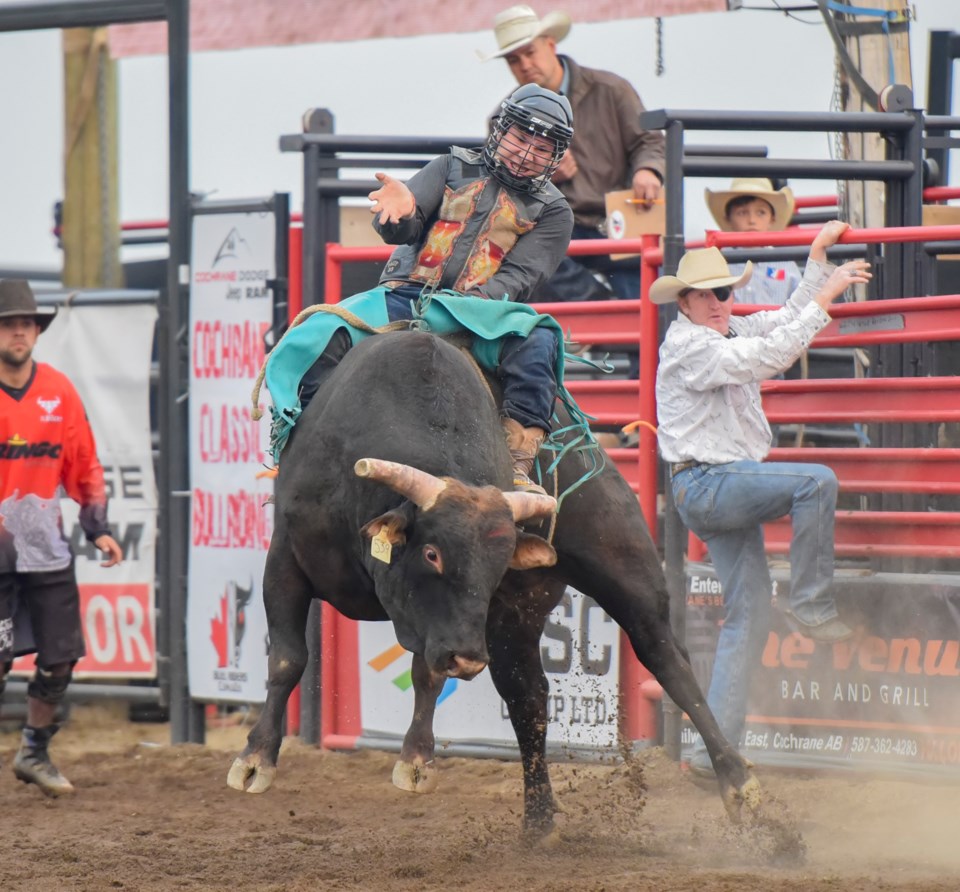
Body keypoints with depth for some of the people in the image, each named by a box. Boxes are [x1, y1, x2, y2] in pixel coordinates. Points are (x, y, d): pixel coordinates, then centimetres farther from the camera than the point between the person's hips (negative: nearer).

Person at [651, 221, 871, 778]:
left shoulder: (729, 333, 16)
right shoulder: (687, 345, -12)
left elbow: (785, 323, 30)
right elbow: (770, 357, -24)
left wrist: (819, 258, 26)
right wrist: (825, 299, -23)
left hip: (732, 491, 9)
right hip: (706, 485, -9)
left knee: (749, 611, 5)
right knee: (817, 480, -26)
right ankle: (812, 607, -17)